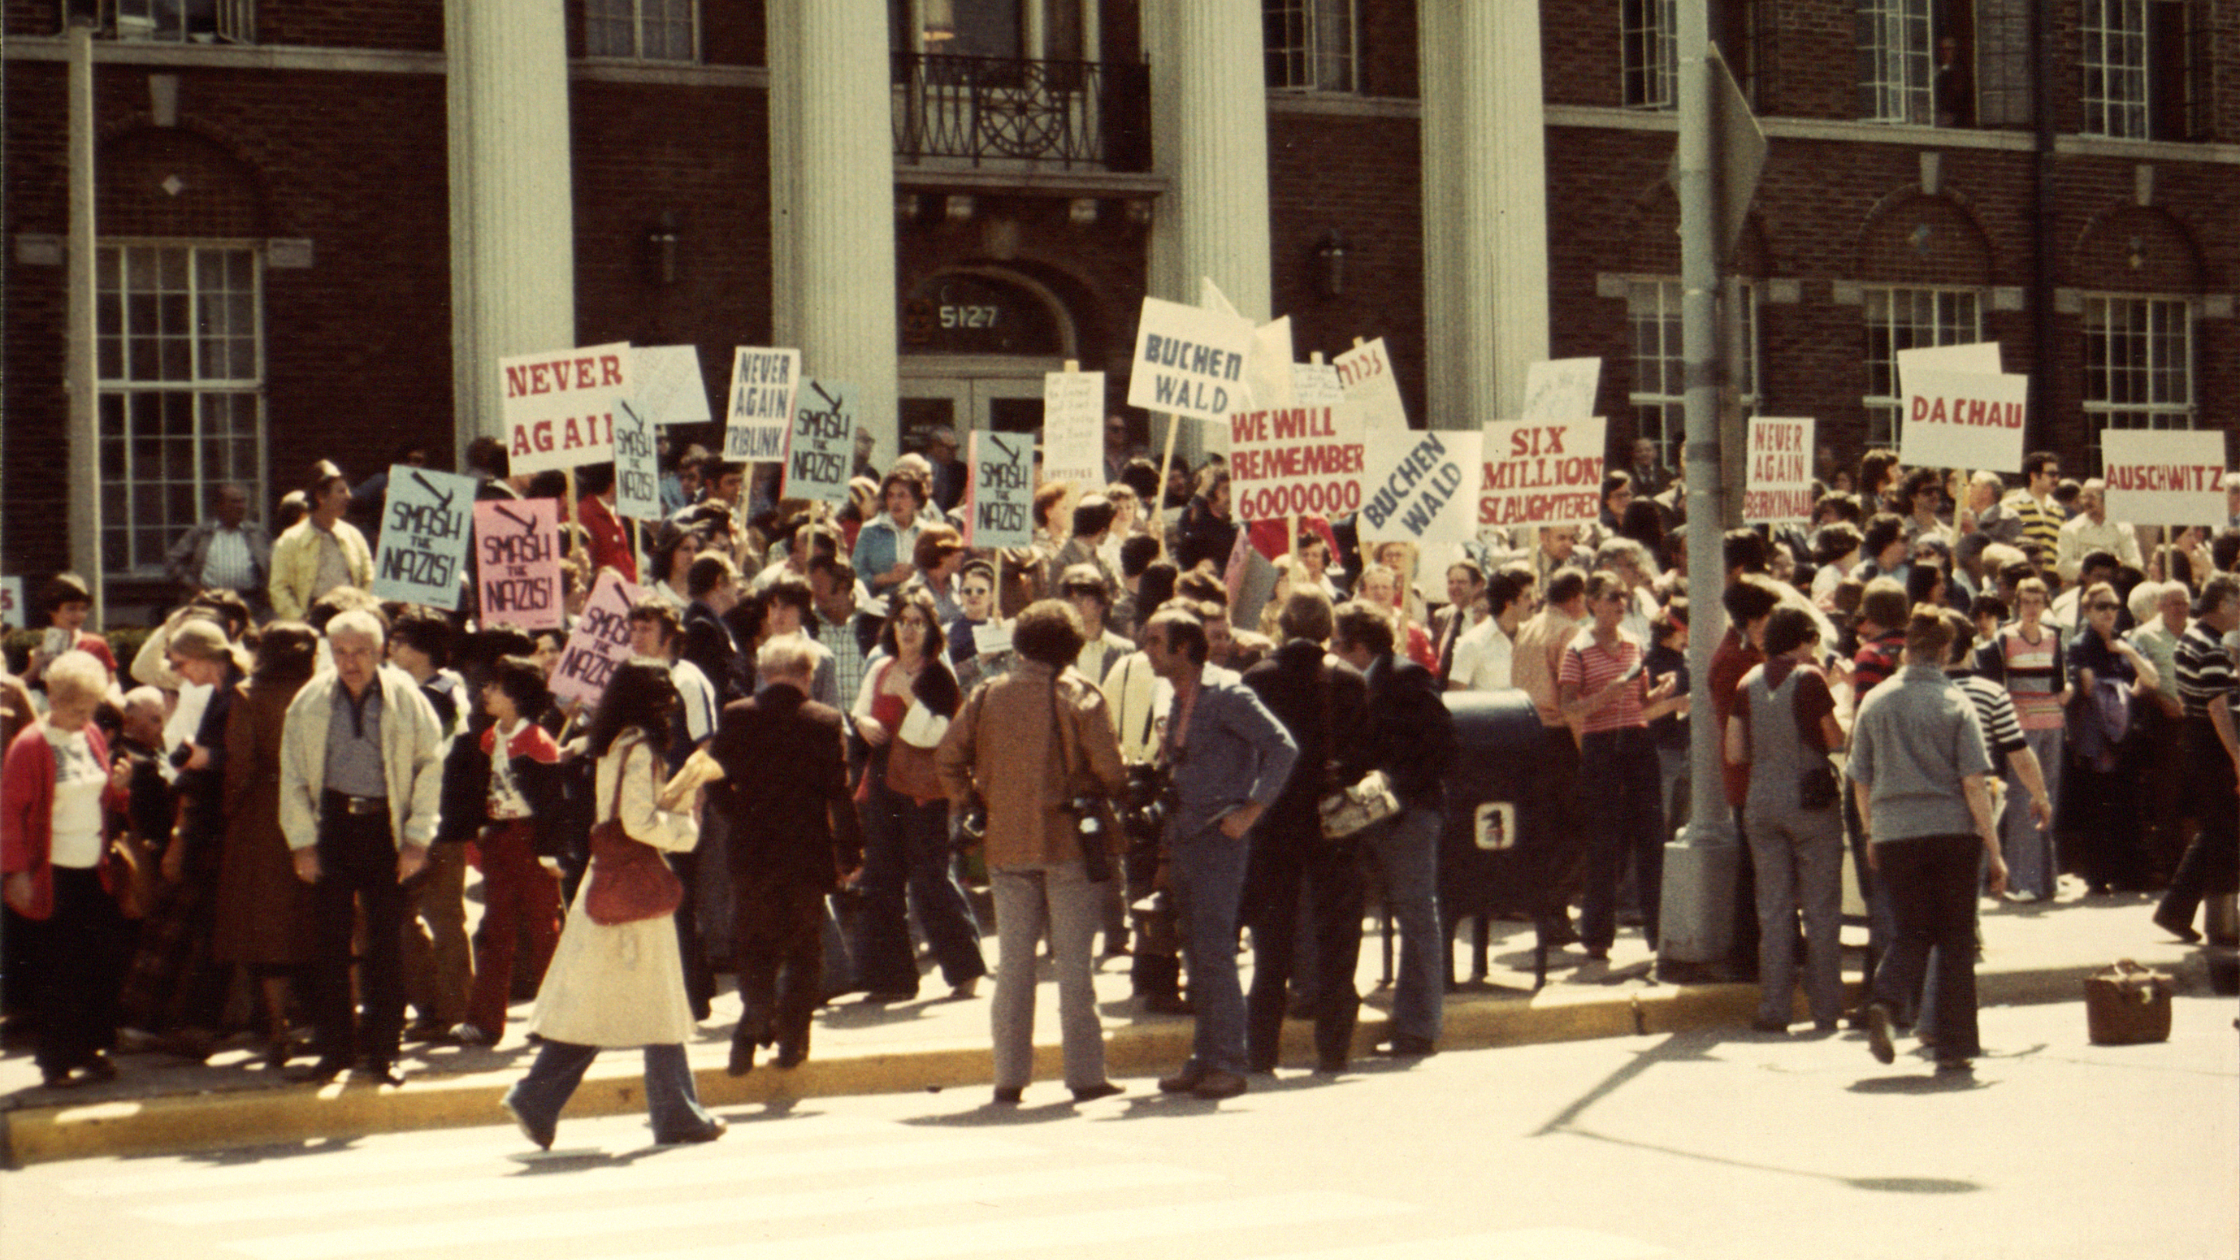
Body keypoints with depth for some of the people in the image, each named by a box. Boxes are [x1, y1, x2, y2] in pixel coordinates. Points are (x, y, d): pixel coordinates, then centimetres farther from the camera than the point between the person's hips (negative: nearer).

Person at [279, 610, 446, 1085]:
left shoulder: (404, 698, -3)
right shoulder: (310, 702, 1)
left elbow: (430, 765, 0)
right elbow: (293, 774, 5)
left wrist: (417, 837, -4)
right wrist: (303, 842, -1)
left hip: (386, 827, -1)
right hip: (333, 827, 1)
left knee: (387, 944, 3)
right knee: (329, 942, 3)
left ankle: (382, 1050, 12)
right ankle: (334, 1047, 12)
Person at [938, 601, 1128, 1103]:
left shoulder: (988, 695, 4)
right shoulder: (1078, 694, -6)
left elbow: (950, 755, 3)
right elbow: (1108, 768, -12)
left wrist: (967, 801, 15)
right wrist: (1115, 791, 9)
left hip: (1006, 845, 3)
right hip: (1069, 840, -3)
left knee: (1013, 962, 8)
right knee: (1074, 961, 1)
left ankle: (1010, 1076, 8)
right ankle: (1084, 1074, 0)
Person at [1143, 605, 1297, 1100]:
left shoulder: (1224, 693, -12)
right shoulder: (1180, 701, 15)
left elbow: (1282, 748, -16)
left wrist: (1251, 809, -17)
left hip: (1218, 837, -9)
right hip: (1184, 837, 9)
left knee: (1214, 951, -10)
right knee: (1196, 951, 10)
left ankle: (1227, 1063, -7)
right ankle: (1204, 1058, 14)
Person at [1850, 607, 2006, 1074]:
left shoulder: (1875, 703, 3)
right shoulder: (1955, 705, -5)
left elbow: (1860, 781, 8)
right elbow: (1973, 783, -8)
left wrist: (1872, 834, 23)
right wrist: (1994, 850, -4)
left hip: (1893, 836, 2)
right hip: (1952, 832, -2)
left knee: (1912, 931, 14)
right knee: (1956, 940, 8)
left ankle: (1885, 1003, -14)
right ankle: (1955, 1047, 9)